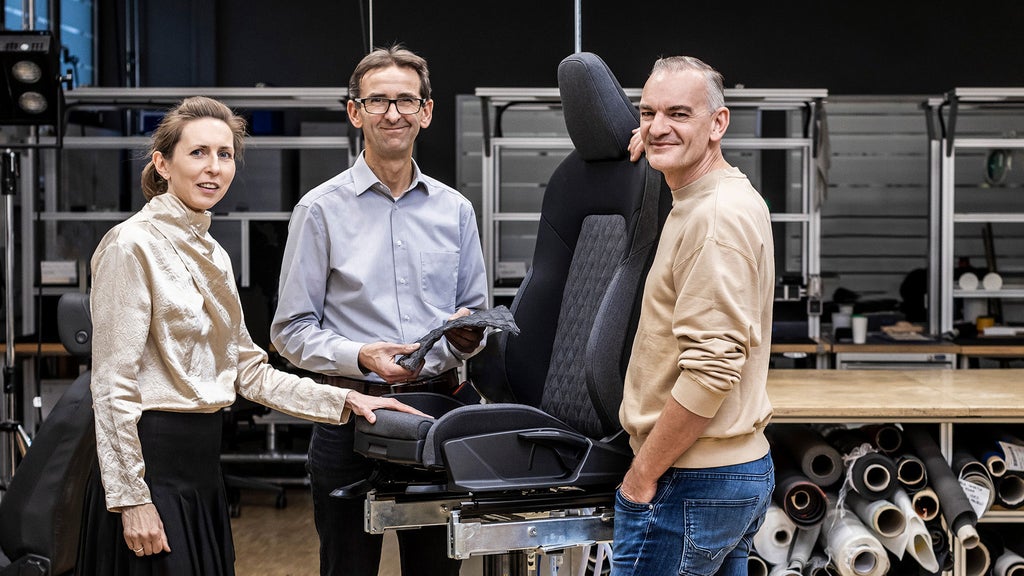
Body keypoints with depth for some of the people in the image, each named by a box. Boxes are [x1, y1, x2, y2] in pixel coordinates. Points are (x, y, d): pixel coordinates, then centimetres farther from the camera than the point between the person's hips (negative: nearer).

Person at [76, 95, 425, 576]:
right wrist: (130, 497, -18)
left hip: (202, 462, 8)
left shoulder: (212, 254, 15)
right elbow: (113, 383, -15)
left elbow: (248, 371, 16)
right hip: (154, 458, -8)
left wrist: (342, 401, 7)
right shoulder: (133, 244, -11)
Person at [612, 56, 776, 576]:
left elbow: (712, 369, -25)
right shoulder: (735, 194, 14)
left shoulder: (716, 217, -19)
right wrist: (648, 161, 20)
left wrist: (641, 478, -17)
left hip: (692, 485, -11)